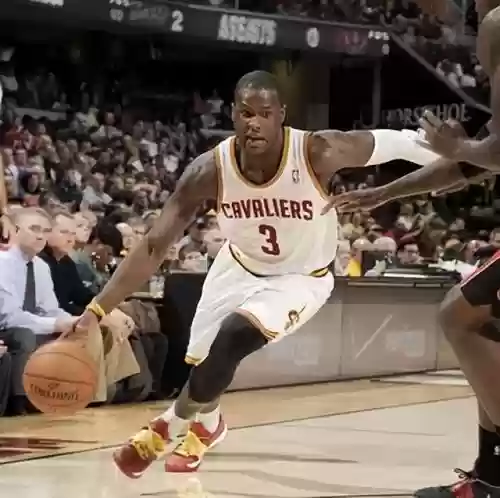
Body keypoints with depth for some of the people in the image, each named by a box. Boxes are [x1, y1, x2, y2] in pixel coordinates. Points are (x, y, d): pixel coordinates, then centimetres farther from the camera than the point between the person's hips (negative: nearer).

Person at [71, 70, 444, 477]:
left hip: (300, 278, -3)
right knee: (200, 358, 11)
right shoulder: (210, 171, -27)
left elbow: (393, 143, -18)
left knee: (232, 337, -26)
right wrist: (97, 310, -31)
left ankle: (174, 427, -1)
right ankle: (205, 424, 48)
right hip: (240, 266, 4)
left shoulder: (319, 152, -33)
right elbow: (156, 244, -24)